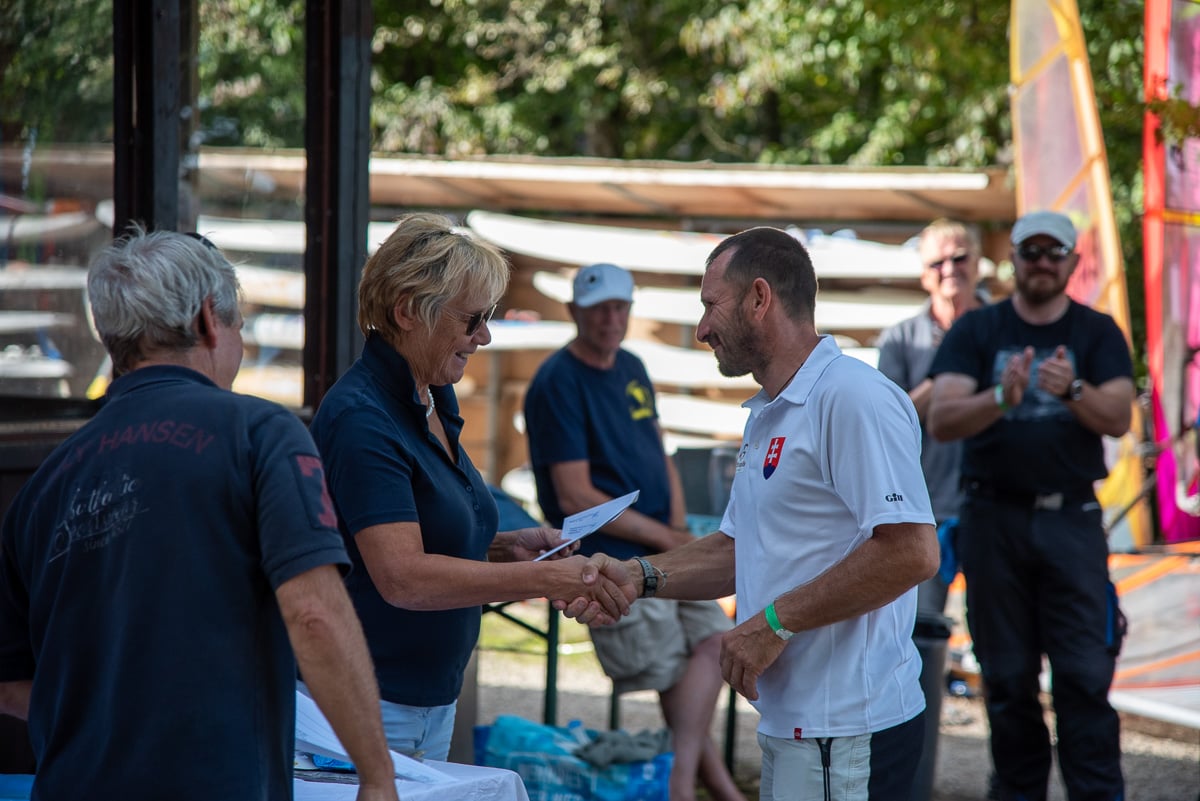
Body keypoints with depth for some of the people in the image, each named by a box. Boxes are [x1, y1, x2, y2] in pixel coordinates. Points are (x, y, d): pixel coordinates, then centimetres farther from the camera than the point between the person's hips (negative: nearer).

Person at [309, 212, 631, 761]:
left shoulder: (435, 401, 10)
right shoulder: (362, 418, -19)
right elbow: (403, 577, -28)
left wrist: (505, 546, 3)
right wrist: (545, 579, -27)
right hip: (368, 708, -9)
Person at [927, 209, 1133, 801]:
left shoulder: (1097, 333, 7)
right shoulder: (976, 331, 5)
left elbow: (1118, 418, -7)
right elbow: (940, 420, -8)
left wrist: (1073, 390, -27)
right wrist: (1001, 398, -27)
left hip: (1071, 518, 0)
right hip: (993, 519, 1)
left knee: (1085, 675, -6)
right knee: (1008, 679, 5)